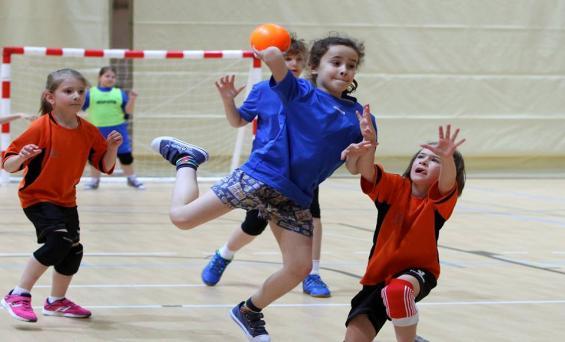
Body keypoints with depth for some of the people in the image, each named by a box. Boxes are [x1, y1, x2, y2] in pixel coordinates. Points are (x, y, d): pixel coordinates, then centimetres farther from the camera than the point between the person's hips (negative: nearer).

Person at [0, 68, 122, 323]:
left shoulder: (88, 132, -4)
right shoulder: (41, 128, -21)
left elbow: (105, 166, 3)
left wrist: (112, 148, -15)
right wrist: (22, 157, -42)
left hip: (66, 201, 7)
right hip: (38, 197, -7)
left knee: (73, 249, 13)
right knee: (59, 241, -25)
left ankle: (57, 301, 38)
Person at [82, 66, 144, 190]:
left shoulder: (120, 93, 3)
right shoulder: (91, 93, -1)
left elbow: (128, 111, 2)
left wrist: (132, 99, -13)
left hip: (117, 129, 1)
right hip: (97, 130, -1)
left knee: (125, 155, 6)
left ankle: (132, 179, 22)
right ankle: (94, 180, 23)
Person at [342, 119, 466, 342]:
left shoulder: (440, 198, -11)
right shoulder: (395, 187, -5)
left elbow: (448, 181, -34)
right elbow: (367, 171, -23)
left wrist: (447, 157, -57)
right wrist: (370, 144, -45)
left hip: (417, 273, -3)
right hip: (379, 275, 3)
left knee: (397, 290, -40)